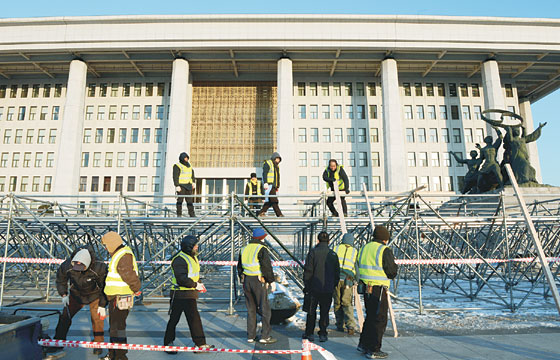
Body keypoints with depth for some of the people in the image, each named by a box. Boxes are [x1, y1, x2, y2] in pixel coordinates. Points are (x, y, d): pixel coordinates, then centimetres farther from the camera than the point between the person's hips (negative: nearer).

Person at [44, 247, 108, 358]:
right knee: (64, 316, -1)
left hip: (94, 296, -3)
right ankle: (57, 345, 16)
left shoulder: (99, 268, -34)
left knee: (97, 319, -6)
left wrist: (102, 305, -15)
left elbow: (105, 287, -19)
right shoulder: (67, 265, -26)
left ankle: (98, 345, 14)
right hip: (76, 294, 3)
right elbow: (60, 279, -1)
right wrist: (64, 295, -8)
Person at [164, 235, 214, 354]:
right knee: (174, 319, 6)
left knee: (194, 318, 9)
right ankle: (168, 343, 23)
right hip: (179, 294, -8)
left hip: (190, 294, 8)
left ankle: (200, 344, 14)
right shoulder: (179, 260, -20)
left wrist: (199, 283, 5)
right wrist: (195, 285, -19)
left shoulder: (193, 257, 10)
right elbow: (182, 279, -27)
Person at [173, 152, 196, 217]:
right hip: (181, 186, -6)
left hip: (188, 186, 6)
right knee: (180, 200, -4)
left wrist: (193, 182, 10)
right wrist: (177, 186, -17)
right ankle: (179, 214, 2)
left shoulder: (189, 166, 16)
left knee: (190, 200, 4)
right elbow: (175, 177, -10)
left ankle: (192, 214, 5)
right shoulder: (177, 166, -5)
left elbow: (192, 175, 23)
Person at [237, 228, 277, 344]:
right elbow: (266, 267, -16)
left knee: (251, 309, 15)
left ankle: (251, 336, 19)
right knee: (265, 309, 3)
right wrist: (272, 281, -8)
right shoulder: (262, 249, -12)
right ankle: (264, 336, 5)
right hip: (259, 282, -7)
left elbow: (239, 267, 16)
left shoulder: (244, 249, 10)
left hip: (246, 281, 7)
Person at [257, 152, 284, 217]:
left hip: (274, 186, 9)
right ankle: (279, 214, -12)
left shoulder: (277, 166, 24)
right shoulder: (268, 163, -2)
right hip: (269, 185, -9)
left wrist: (277, 187, 21)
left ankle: (261, 212, 11)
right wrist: (265, 183, -23)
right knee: (274, 200, -11)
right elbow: (264, 173, -13)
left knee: (270, 201, 6)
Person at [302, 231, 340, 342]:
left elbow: (308, 270, -9)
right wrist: (334, 285, 18)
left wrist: (306, 285, 0)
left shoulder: (313, 252, -9)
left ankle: (309, 333, 18)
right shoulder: (333, 254, 0)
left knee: (311, 311, 11)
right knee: (324, 312, 10)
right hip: (328, 289, 2)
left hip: (314, 287, -2)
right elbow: (337, 272, 6)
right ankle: (323, 334, 13)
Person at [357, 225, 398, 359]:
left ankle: (363, 344, 28)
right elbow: (392, 273, -10)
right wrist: (394, 265, 8)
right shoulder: (385, 251, -13)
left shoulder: (364, 248, 10)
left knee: (370, 316, 21)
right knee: (380, 319, 4)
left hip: (366, 288, 8)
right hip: (379, 290, -7)